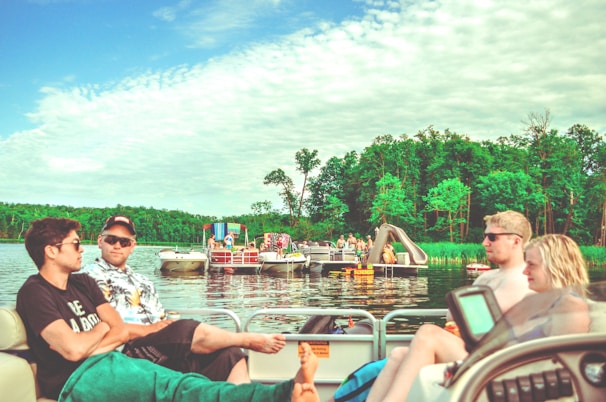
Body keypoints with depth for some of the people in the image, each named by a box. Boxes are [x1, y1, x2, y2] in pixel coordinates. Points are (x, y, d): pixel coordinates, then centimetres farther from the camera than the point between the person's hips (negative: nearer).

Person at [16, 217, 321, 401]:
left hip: (115, 361, 7)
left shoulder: (82, 283, 18)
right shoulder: (35, 292, -5)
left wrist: (82, 343, -9)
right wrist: (102, 327, 2)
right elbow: (73, 349, -17)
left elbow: (122, 332, 9)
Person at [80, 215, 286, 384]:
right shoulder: (89, 276, 6)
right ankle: (250, 339, -8)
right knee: (189, 329, -29)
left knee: (230, 354, -14)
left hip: (170, 353, 7)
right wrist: (149, 329, -13)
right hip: (128, 352, -7)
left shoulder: (142, 282, 28)